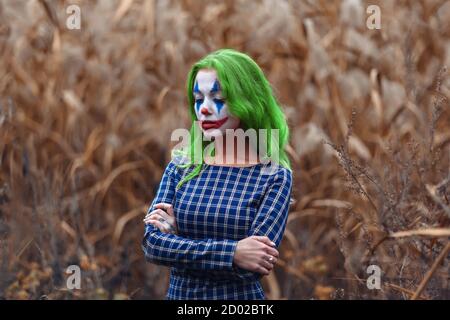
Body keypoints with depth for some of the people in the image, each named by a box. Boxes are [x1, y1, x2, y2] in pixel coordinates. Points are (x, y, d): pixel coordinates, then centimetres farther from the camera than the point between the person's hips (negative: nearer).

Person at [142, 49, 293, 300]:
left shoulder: (275, 177, -9)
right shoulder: (180, 168, 0)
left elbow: (254, 265, -19)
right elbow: (152, 244, -11)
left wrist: (177, 236, -13)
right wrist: (232, 253, -22)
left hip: (240, 296, -3)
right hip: (179, 294, 3)